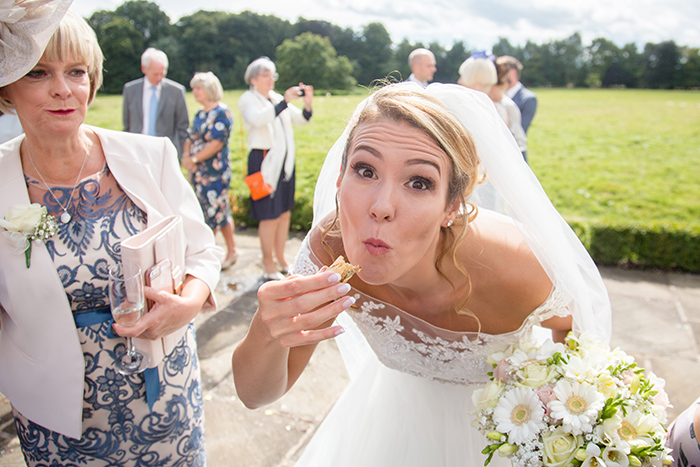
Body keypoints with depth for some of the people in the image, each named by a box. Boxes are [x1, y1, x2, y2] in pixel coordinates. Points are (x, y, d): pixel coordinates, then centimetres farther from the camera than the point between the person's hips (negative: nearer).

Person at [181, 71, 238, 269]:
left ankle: (232, 251, 11)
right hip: (198, 171, 8)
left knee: (218, 209, -3)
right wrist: (186, 156, -4)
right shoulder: (200, 114, 15)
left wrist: (194, 159, -16)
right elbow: (190, 138, 15)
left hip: (216, 170, -8)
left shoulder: (222, 112, -11)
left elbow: (217, 143, -18)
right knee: (205, 210, 13)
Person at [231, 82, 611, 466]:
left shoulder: (518, 272, -39)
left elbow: (574, 325, -11)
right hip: (399, 403, 3)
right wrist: (266, 334, -43)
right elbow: (255, 394, -23)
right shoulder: (329, 244, -32)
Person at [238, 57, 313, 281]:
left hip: (285, 161, 7)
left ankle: (280, 258, 25)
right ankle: (268, 265, 7)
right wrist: (284, 102, -28)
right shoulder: (248, 99, -1)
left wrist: (307, 104, -9)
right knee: (270, 215, -5)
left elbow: (300, 119, 11)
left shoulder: (277, 99, 18)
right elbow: (258, 118, -23)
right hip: (264, 161, -7)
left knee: (285, 212, 11)